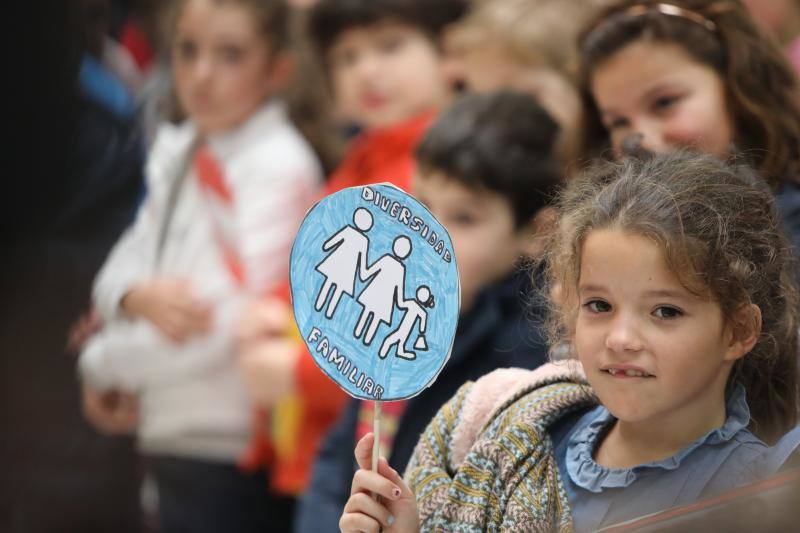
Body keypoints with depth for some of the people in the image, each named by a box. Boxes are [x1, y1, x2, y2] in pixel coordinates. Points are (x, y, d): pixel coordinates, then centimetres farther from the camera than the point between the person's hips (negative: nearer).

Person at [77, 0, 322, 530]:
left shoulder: (280, 164, -15)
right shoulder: (177, 152, 9)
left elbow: (228, 324, -20)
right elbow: (118, 270, 10)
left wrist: (103, 363, -6)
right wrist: (140, 297, -15)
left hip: (230, 452, -7)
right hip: (172, 436, 7)